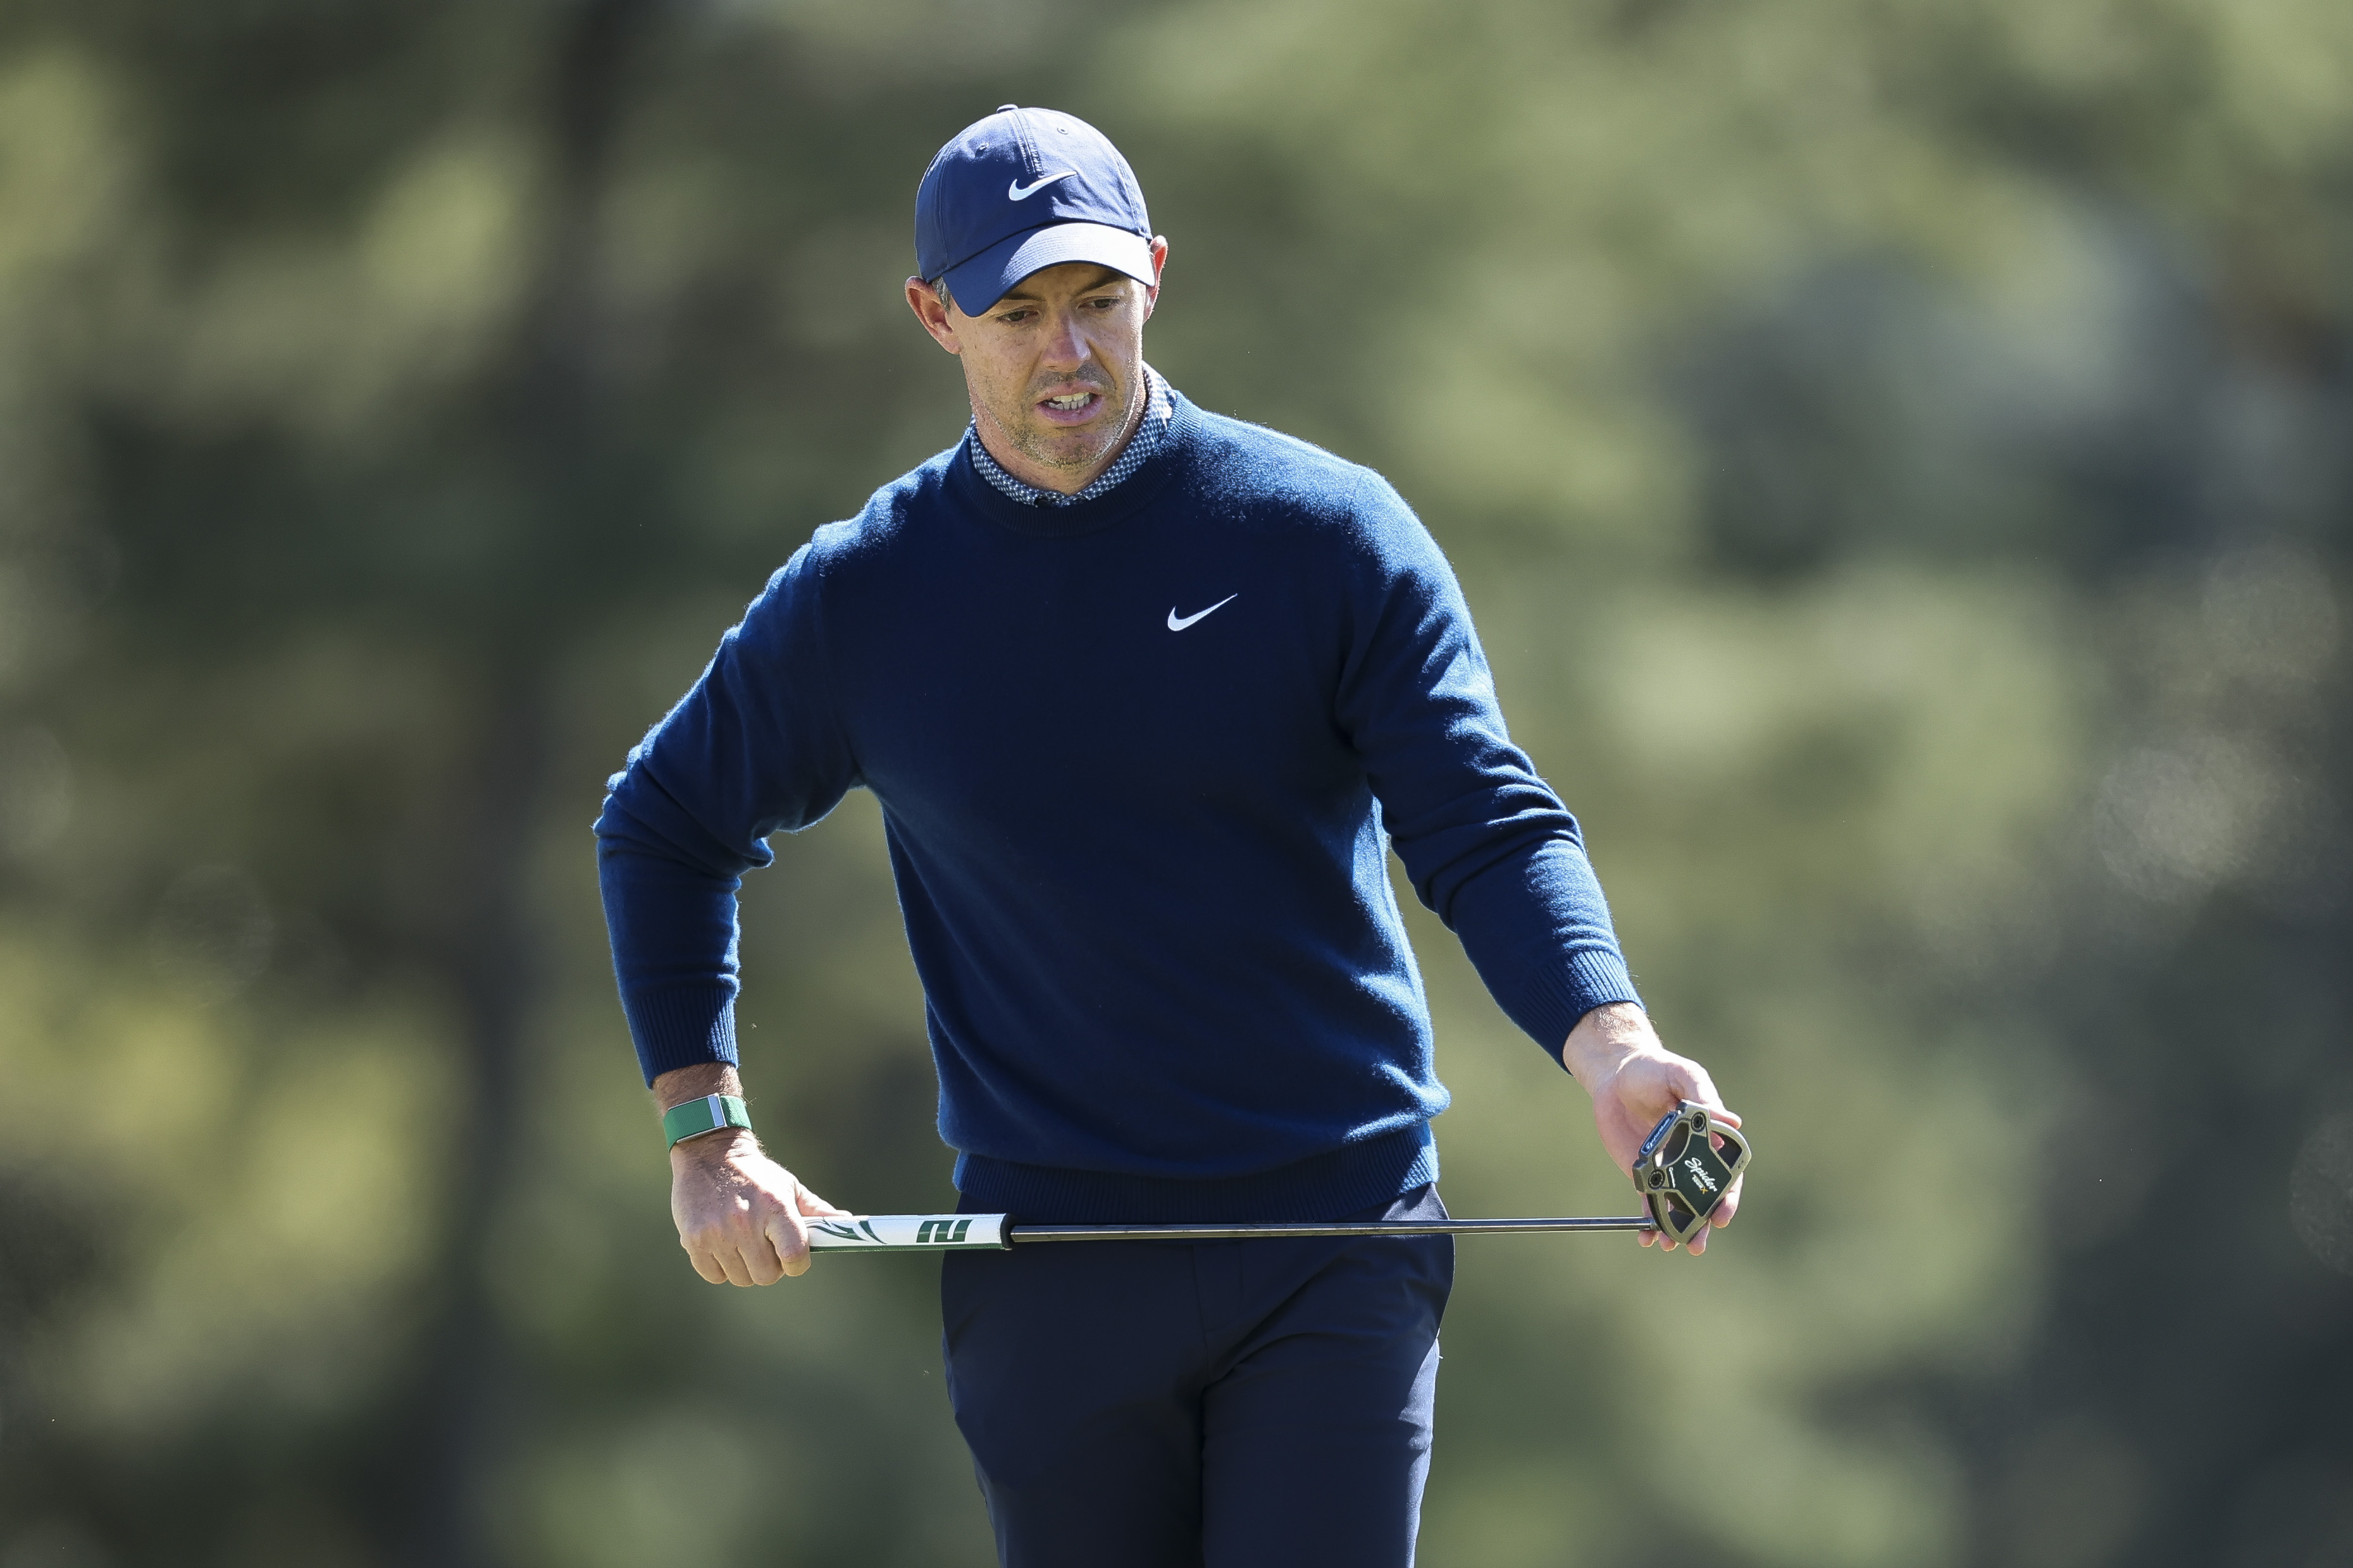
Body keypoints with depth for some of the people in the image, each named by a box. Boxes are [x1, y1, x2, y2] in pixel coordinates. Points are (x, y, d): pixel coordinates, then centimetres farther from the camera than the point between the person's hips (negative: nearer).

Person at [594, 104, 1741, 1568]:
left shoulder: (1332, 533, -3)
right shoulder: (861, 596, 3)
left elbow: (1493, 828, -9)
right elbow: (665, 829, 18)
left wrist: (1613, 1046, -28)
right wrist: (706, 1137, 9)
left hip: (1336, 1261, -2)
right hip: (1050, 1269, 2)